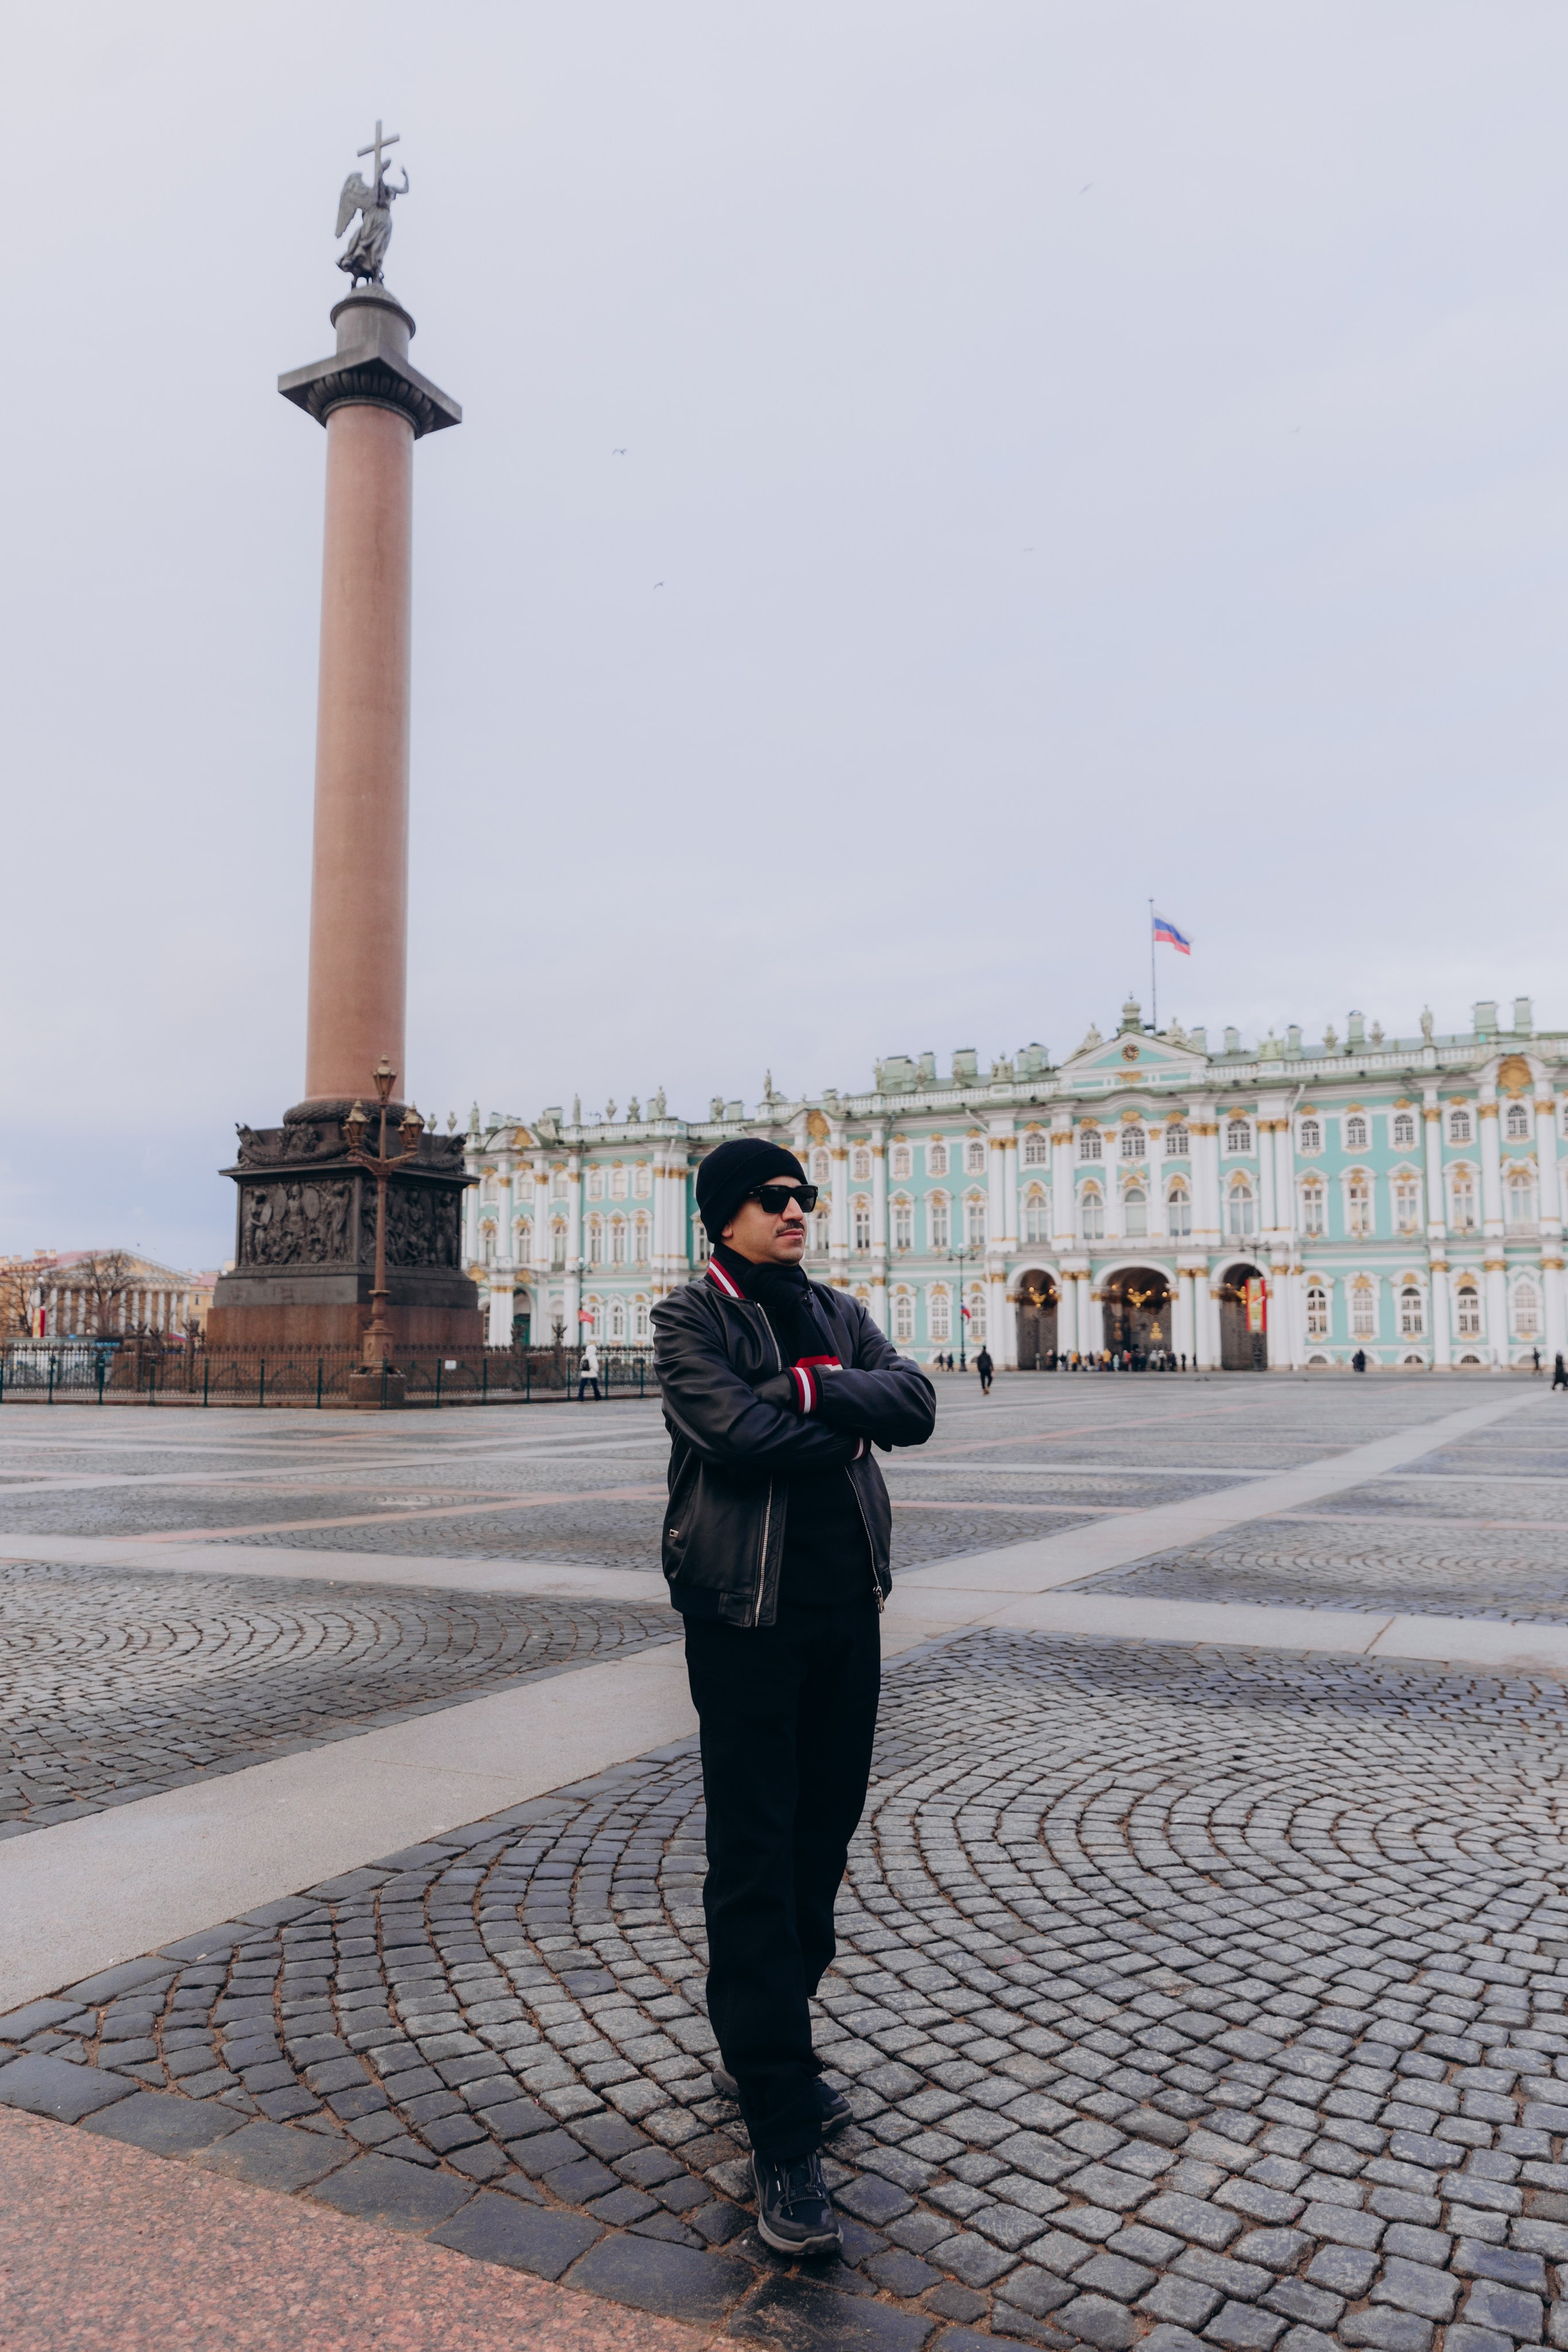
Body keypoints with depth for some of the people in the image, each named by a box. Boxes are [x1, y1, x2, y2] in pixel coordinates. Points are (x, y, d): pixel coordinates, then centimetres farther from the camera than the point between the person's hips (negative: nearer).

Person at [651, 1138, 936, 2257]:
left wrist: (816, 1387, -18)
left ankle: (765, 2048, 34)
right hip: (746, 1608, -6)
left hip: (849, 1602, 6)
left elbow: (915, 1404, -3)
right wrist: (846, 1427, -8)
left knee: (823, 1836, 15)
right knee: (754, 1858, -3)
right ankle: (782, 2137, 4)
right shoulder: (690, 1317, -4)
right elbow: (737, 1432, -21)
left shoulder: (839, 1314, 12)